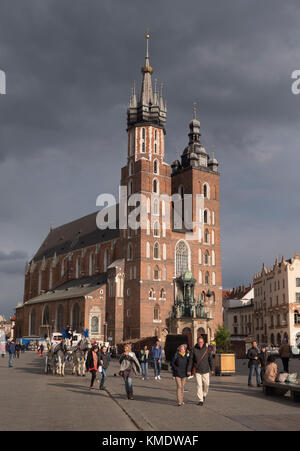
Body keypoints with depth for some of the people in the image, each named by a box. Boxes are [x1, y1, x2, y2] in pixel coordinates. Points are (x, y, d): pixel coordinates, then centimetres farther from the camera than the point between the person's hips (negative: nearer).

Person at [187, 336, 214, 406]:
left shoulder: (207, 349, -3)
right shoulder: (194, 349, -6)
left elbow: (210, 359, 6)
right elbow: (190, 360, -2)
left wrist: (212, 369, 7)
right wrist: (189, 370, -3)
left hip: (205, 371, 1)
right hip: (197, 371, -1)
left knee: (206, 384, 8)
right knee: (199, 385, -5)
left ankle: (204, 395, 36)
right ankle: (200, 400, 1)